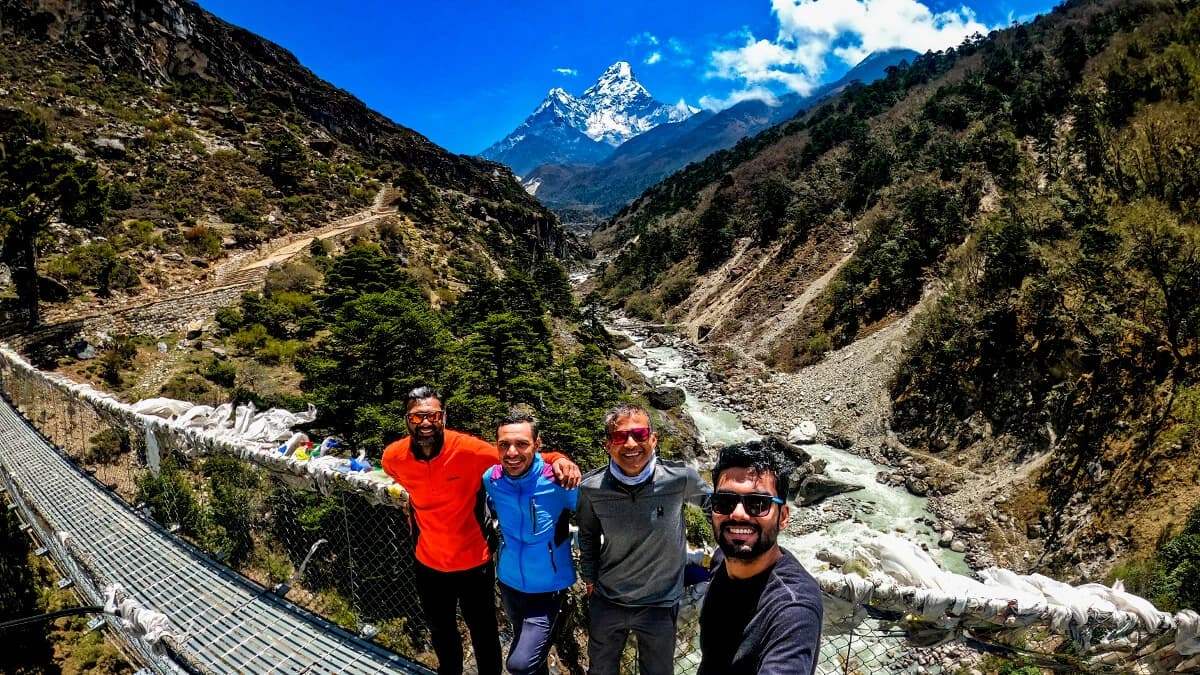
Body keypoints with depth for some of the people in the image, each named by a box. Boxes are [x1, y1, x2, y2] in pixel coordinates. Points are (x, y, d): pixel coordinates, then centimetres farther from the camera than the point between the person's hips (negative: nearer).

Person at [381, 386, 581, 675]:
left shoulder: (469, 449, -26)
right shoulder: (394, 456, -14)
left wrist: (557, 459, -37)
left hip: (473, 564, -3)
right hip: (428, 565, 4)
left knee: (483, 635, 17)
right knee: (441, 633, 29)